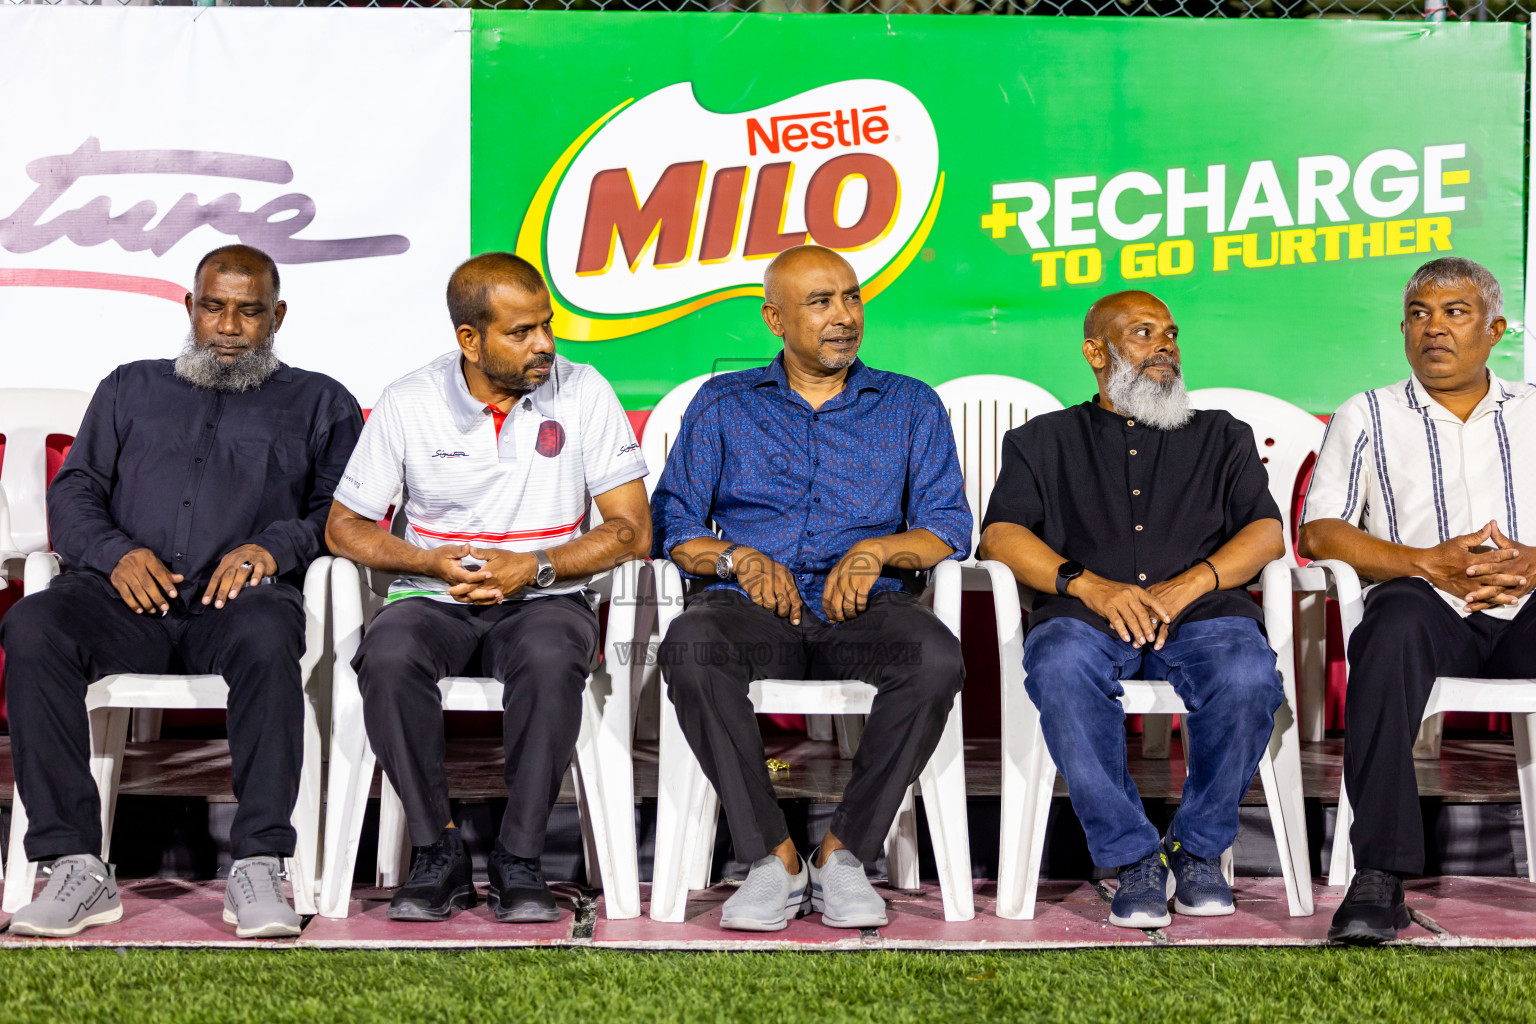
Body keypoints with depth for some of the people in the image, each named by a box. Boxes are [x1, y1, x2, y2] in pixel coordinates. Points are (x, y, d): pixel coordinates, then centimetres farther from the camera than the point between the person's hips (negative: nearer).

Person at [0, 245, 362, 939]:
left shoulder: (319, 403, 23)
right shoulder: (131, 388, 29)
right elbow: (73, 493, 19)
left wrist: (274, 546, -12)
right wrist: (115, 553, -3)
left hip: (238, 595, -2)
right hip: (126, 594, 2)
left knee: (266, 637, -39)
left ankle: (257, 866, -38)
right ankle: (75, 865, -31)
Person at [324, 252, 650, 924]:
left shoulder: (583, 394, -1)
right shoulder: (408, 403, 0)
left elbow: (631, 530, -2)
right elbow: (344, 526, 6)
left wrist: (535, 567, -16)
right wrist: (432, 562, -12)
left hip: (544, 598, -1)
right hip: (435, 600, 1)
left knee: (549, 659, -36)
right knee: (389, 656, -33)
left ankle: (518, 861, -22)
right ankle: (439, 854, -19)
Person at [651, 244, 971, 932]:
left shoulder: (910, 406, 18)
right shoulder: (723, 405, 18)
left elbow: (949, 527, 9)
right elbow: (672, 523, 10)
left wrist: (877, 549, -10)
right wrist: (738, 558, -9)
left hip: (862, 607, 0)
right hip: (752, 609, 0)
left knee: (936, 656, -34)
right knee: (690, 644, -36)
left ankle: (842, 851, -21)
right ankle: (773, 856, -27)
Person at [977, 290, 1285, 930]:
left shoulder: (1222, 437, 26)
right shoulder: (1044, 439, 23)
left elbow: (1267, 532, 11)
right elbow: (1001, 535, 7)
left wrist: (1186, 586, -9)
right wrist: (1090, 585, -12)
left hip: (1201, 612, 1)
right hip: (1084, 615, -1)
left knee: (1248, 677, -33)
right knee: (1060, 669, -37)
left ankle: (1199, 847, -10)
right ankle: (1134, 857, -24)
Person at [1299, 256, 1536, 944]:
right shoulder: (1367, 417, 18)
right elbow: (1319, 532, 4)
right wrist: (1428, 563, -9)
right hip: (1427, 604, -1)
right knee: (1397, 621, -37)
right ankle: (1380, 876, -40)